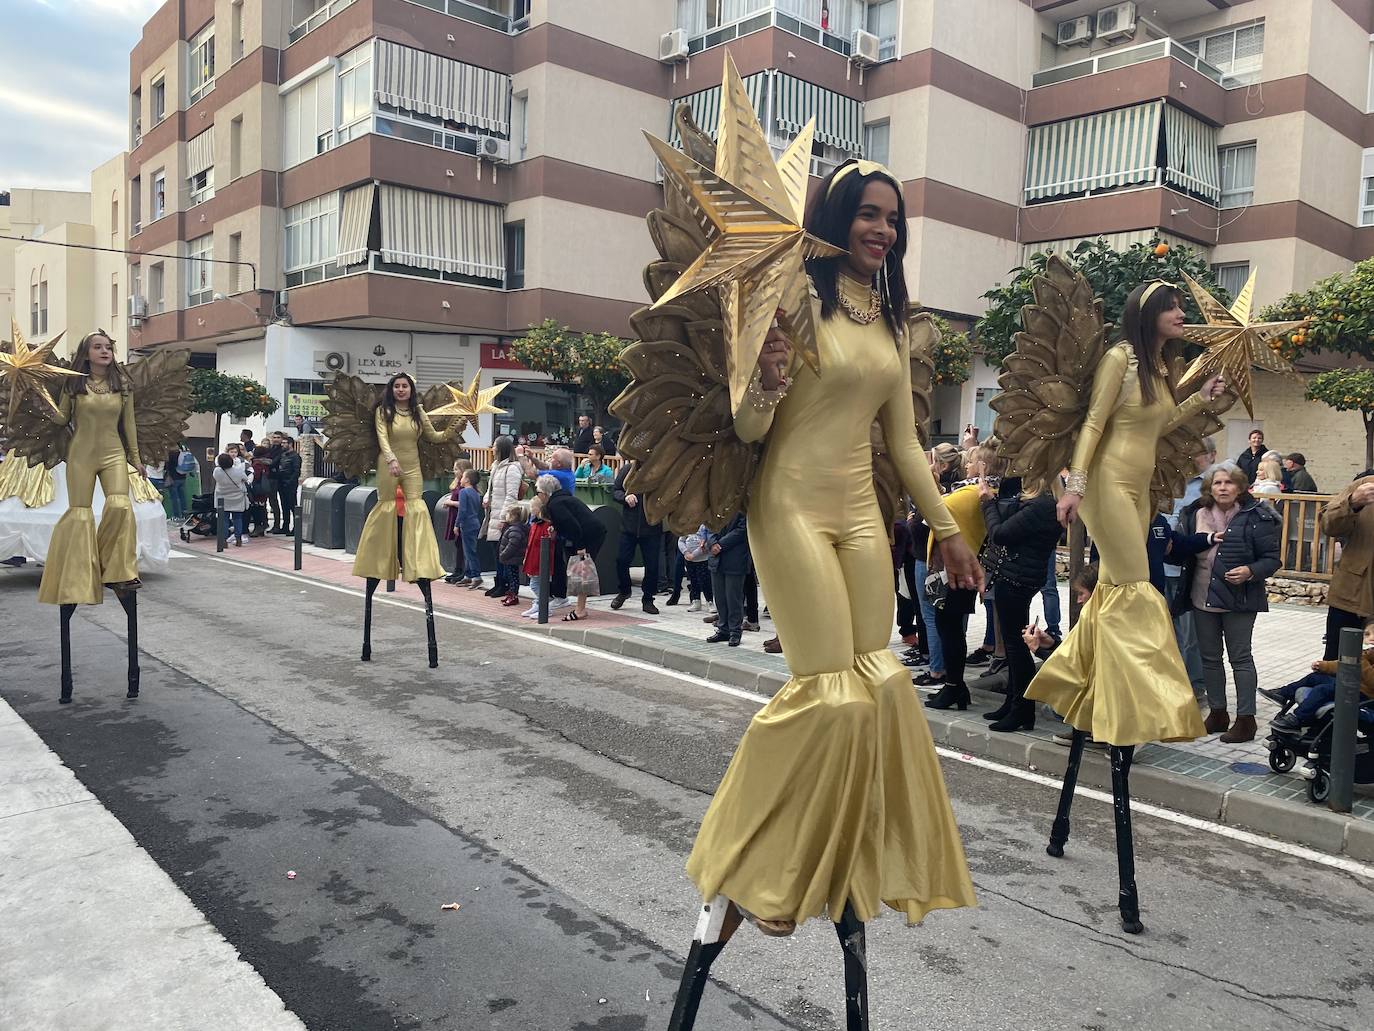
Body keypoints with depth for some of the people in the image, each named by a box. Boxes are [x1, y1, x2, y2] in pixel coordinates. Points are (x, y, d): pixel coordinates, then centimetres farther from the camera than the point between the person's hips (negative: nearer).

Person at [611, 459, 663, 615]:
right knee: (622, 560, 6)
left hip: (651, 527, -2)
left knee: (652, 565, 3)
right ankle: (623, 591, 32)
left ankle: (648, 599, 20)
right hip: (629, 525, 2)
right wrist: (625, 496, -11)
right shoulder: (627, 469, 2)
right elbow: (615, 491, 9)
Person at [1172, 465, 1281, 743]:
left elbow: (1272, 558, -8)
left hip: (1239, 601, -5)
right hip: (1203, 598, 5)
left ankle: (1245, 719, 11)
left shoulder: (1255, 518, -9)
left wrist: (1250, 571, -24)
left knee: (1240, 657, 2)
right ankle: (1217, 713, 27)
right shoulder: (1195, 515, 2)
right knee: (1209, 657, 13)